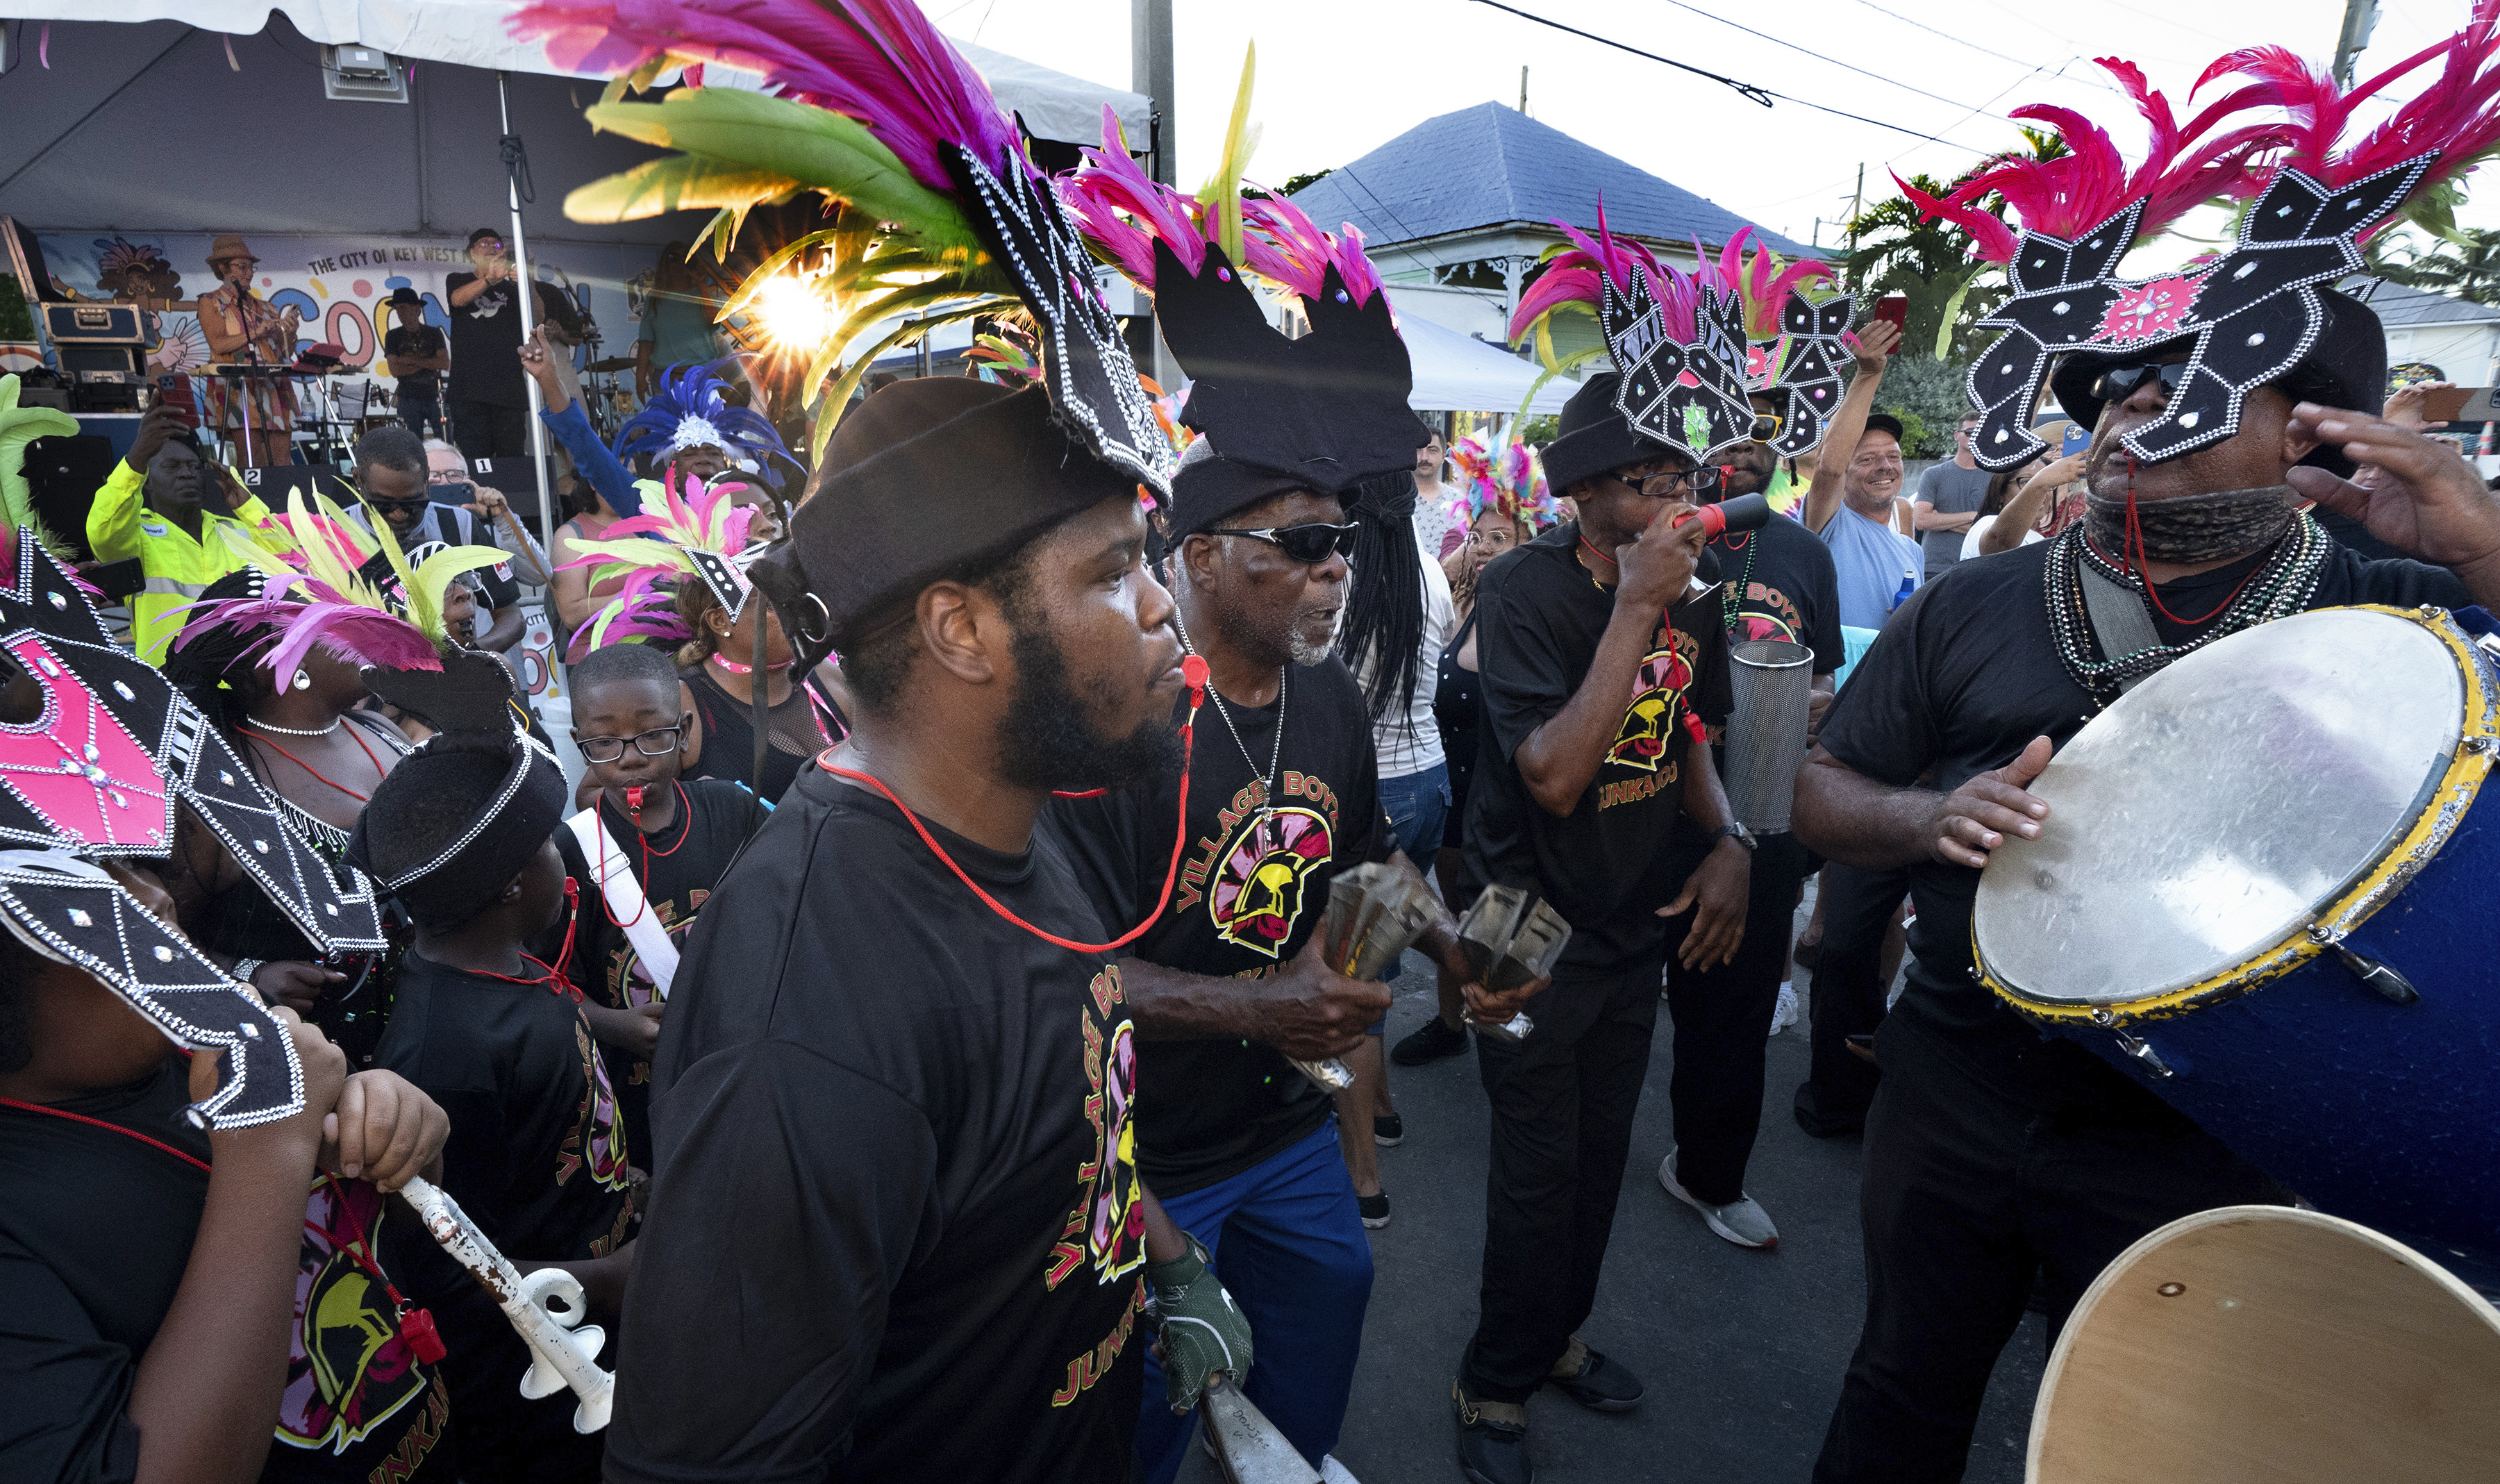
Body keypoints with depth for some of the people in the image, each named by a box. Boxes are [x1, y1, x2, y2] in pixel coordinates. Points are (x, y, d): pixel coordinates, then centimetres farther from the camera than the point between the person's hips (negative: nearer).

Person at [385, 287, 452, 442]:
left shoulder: (434, 333, 5)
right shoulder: (393, 336, 6)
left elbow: (445, 364, -7)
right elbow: (395, 370, -5)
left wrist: (412, 360, -9)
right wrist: (428, 363, -8)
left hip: (435, 396, 0)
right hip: (409, 399, 0)